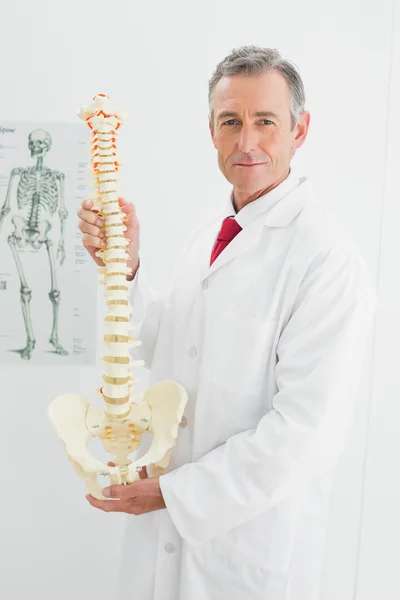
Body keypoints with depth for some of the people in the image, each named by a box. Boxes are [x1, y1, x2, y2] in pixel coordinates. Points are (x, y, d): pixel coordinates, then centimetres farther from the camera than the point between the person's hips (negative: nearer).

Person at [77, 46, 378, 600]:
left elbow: (302, 427, -22)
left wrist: (175, 492, -16)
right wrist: (124, 264, -8)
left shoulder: (329, 258, -22)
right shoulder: (208, 229, 2)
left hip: (253, 532, -6)